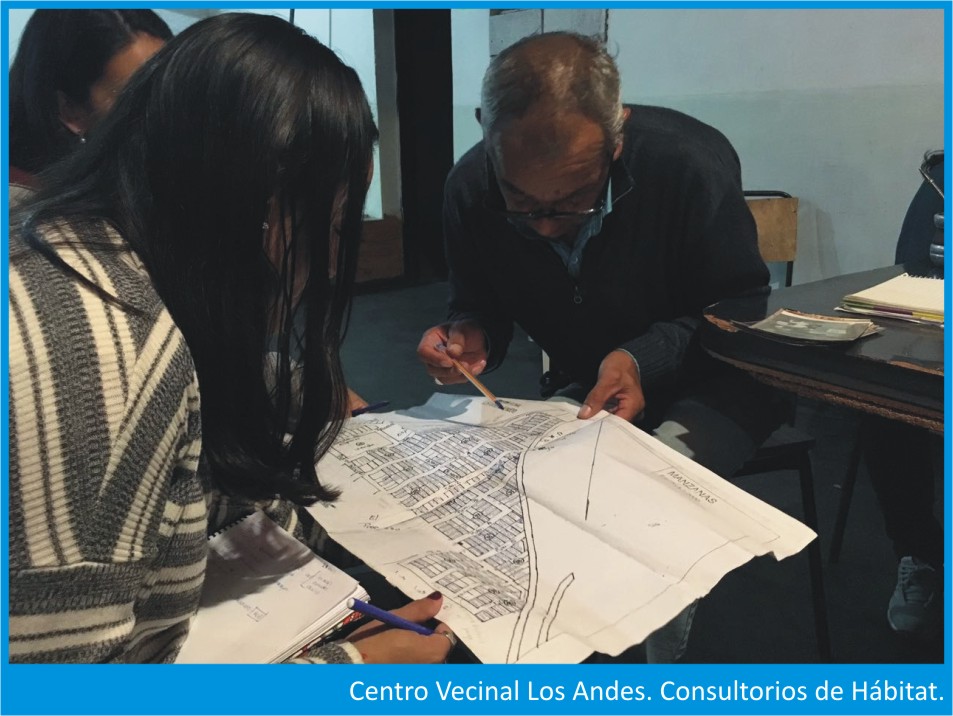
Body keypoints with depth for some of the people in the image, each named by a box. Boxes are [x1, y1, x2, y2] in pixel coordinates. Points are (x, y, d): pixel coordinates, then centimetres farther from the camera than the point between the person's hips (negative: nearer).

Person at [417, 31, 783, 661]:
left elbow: (741, 309, -14)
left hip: (710, 381, -3)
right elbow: (481, 304, 0)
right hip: (587, 391, 4)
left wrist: (646, 359, -31)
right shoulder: (471, 189, -14)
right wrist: (469, 336, -24)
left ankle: (659, 658, -1)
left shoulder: (692, 163, -24)